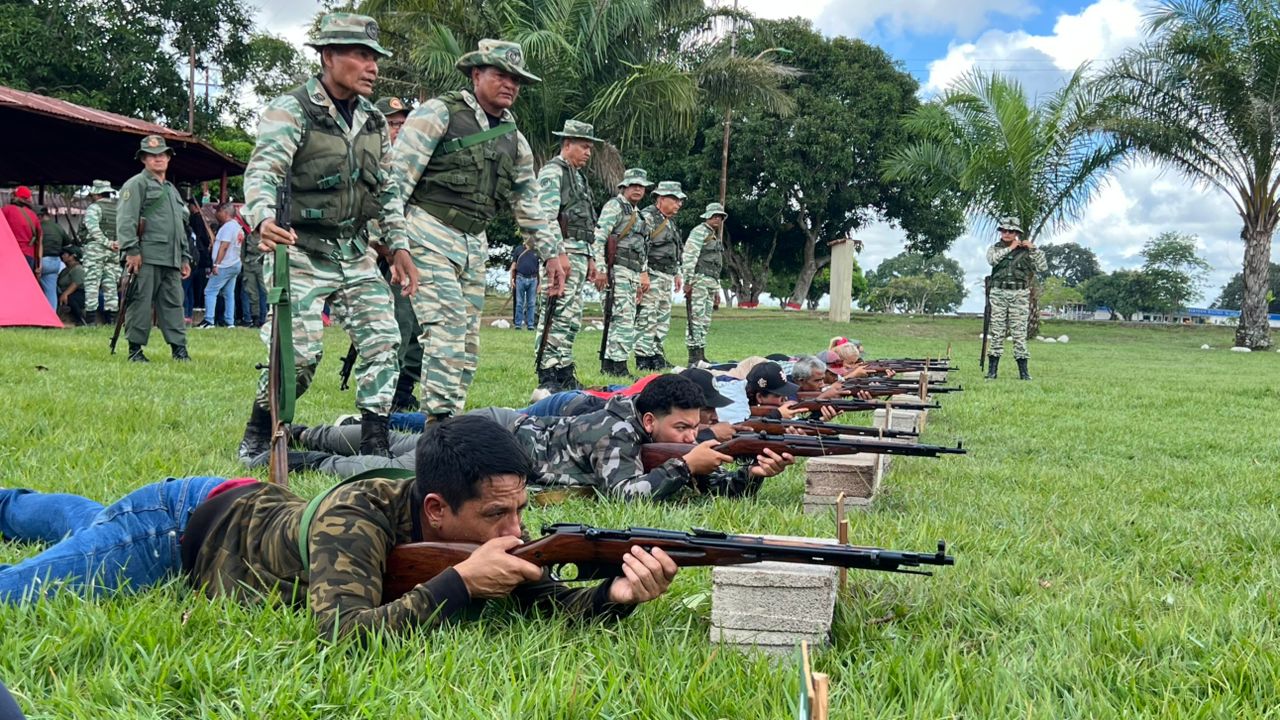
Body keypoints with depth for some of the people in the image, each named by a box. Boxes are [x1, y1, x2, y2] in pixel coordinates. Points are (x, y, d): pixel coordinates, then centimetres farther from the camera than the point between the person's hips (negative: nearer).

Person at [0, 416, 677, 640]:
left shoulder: (481, 530, -25)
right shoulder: (355, 519, -43)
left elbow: (554, 600, -27)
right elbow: (346, 634, -55)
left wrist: (618, 592, -47)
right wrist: (460, 583, -52)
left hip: (258, 507, 7)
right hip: (181, 524, -7)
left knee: (86, 522, 33)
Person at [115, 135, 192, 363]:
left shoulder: (172, 190, 25)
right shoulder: (136, 184, 1)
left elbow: (182, 226, 28)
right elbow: (125, 220, -10)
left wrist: (185, 258, 22)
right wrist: (131, 250, -18)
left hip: (171, 259, 7)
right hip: (146, 257, -7)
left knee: (173, 303, 5)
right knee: (141, 303, -5)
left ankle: (179, 348, 6)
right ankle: (135, 349, 0)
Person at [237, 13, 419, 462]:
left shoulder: (374, 122, 10)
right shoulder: (292, 111, -11)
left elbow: (387, 190, 17)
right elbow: (261, 173, -23)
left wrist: (398, 247, 10)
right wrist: (264, 220, -42)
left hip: (355, 254, 7)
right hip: (301, 252, -7)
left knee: (382, 340, -2)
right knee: (300, 351, -13)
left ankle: (375, 447, 5)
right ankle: (257, 434, 11)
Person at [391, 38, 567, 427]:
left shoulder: (514, 140, 16)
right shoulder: (438, 113, -5)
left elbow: (529, 203, 22)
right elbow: (398, 173, -11)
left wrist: (552, 252, 17)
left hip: (474, 245, 7)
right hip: (429, 234, -7)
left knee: (467, 343, 5)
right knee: (448, 325, -19)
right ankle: (440, 419, -19)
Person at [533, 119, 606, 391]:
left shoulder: (578, 178, 24)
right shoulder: (553, 172, -5)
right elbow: (546, 217, -17)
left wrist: (593, 261, 22)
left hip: (580, 255, 10)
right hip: (561, 251, -10)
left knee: (571, 318, 10)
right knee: (556, 316, -11)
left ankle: (565, 374, 14)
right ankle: (547, 377, -11)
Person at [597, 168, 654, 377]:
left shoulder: (639, 214, 24)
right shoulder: (614, 206, -3)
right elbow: (599, 237, -13)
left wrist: (644, 273, 23)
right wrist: (599, 268, -21)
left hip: (632, 273, 9)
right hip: (617, 270, -9)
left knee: (619, 320, 9)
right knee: (623, 318, -13)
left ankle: (608, 364, 12)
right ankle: (618, 365, -13)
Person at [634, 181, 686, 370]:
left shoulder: (670, 222, 20)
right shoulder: (647, 217, -10)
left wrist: (676, 273, 25)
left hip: (666, 277, 10)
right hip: (652, 275, -10)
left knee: (663, 319, 10)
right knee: (646, 318, -10)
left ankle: (656, 355, 16)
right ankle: (643, 358, -10)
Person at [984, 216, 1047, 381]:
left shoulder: (1025, 251, 7)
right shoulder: (995, 248, 9)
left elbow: (1043, 267, 0)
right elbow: (992, 259, -14)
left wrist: (1033, 248, -6)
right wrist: (1010, 248, -11)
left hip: (1019, 295, -1)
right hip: (998, 294, 1)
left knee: (1019, 332, -1)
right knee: (997, 332, 1)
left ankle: (1023, 371, 2)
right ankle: (992, 370, 3)